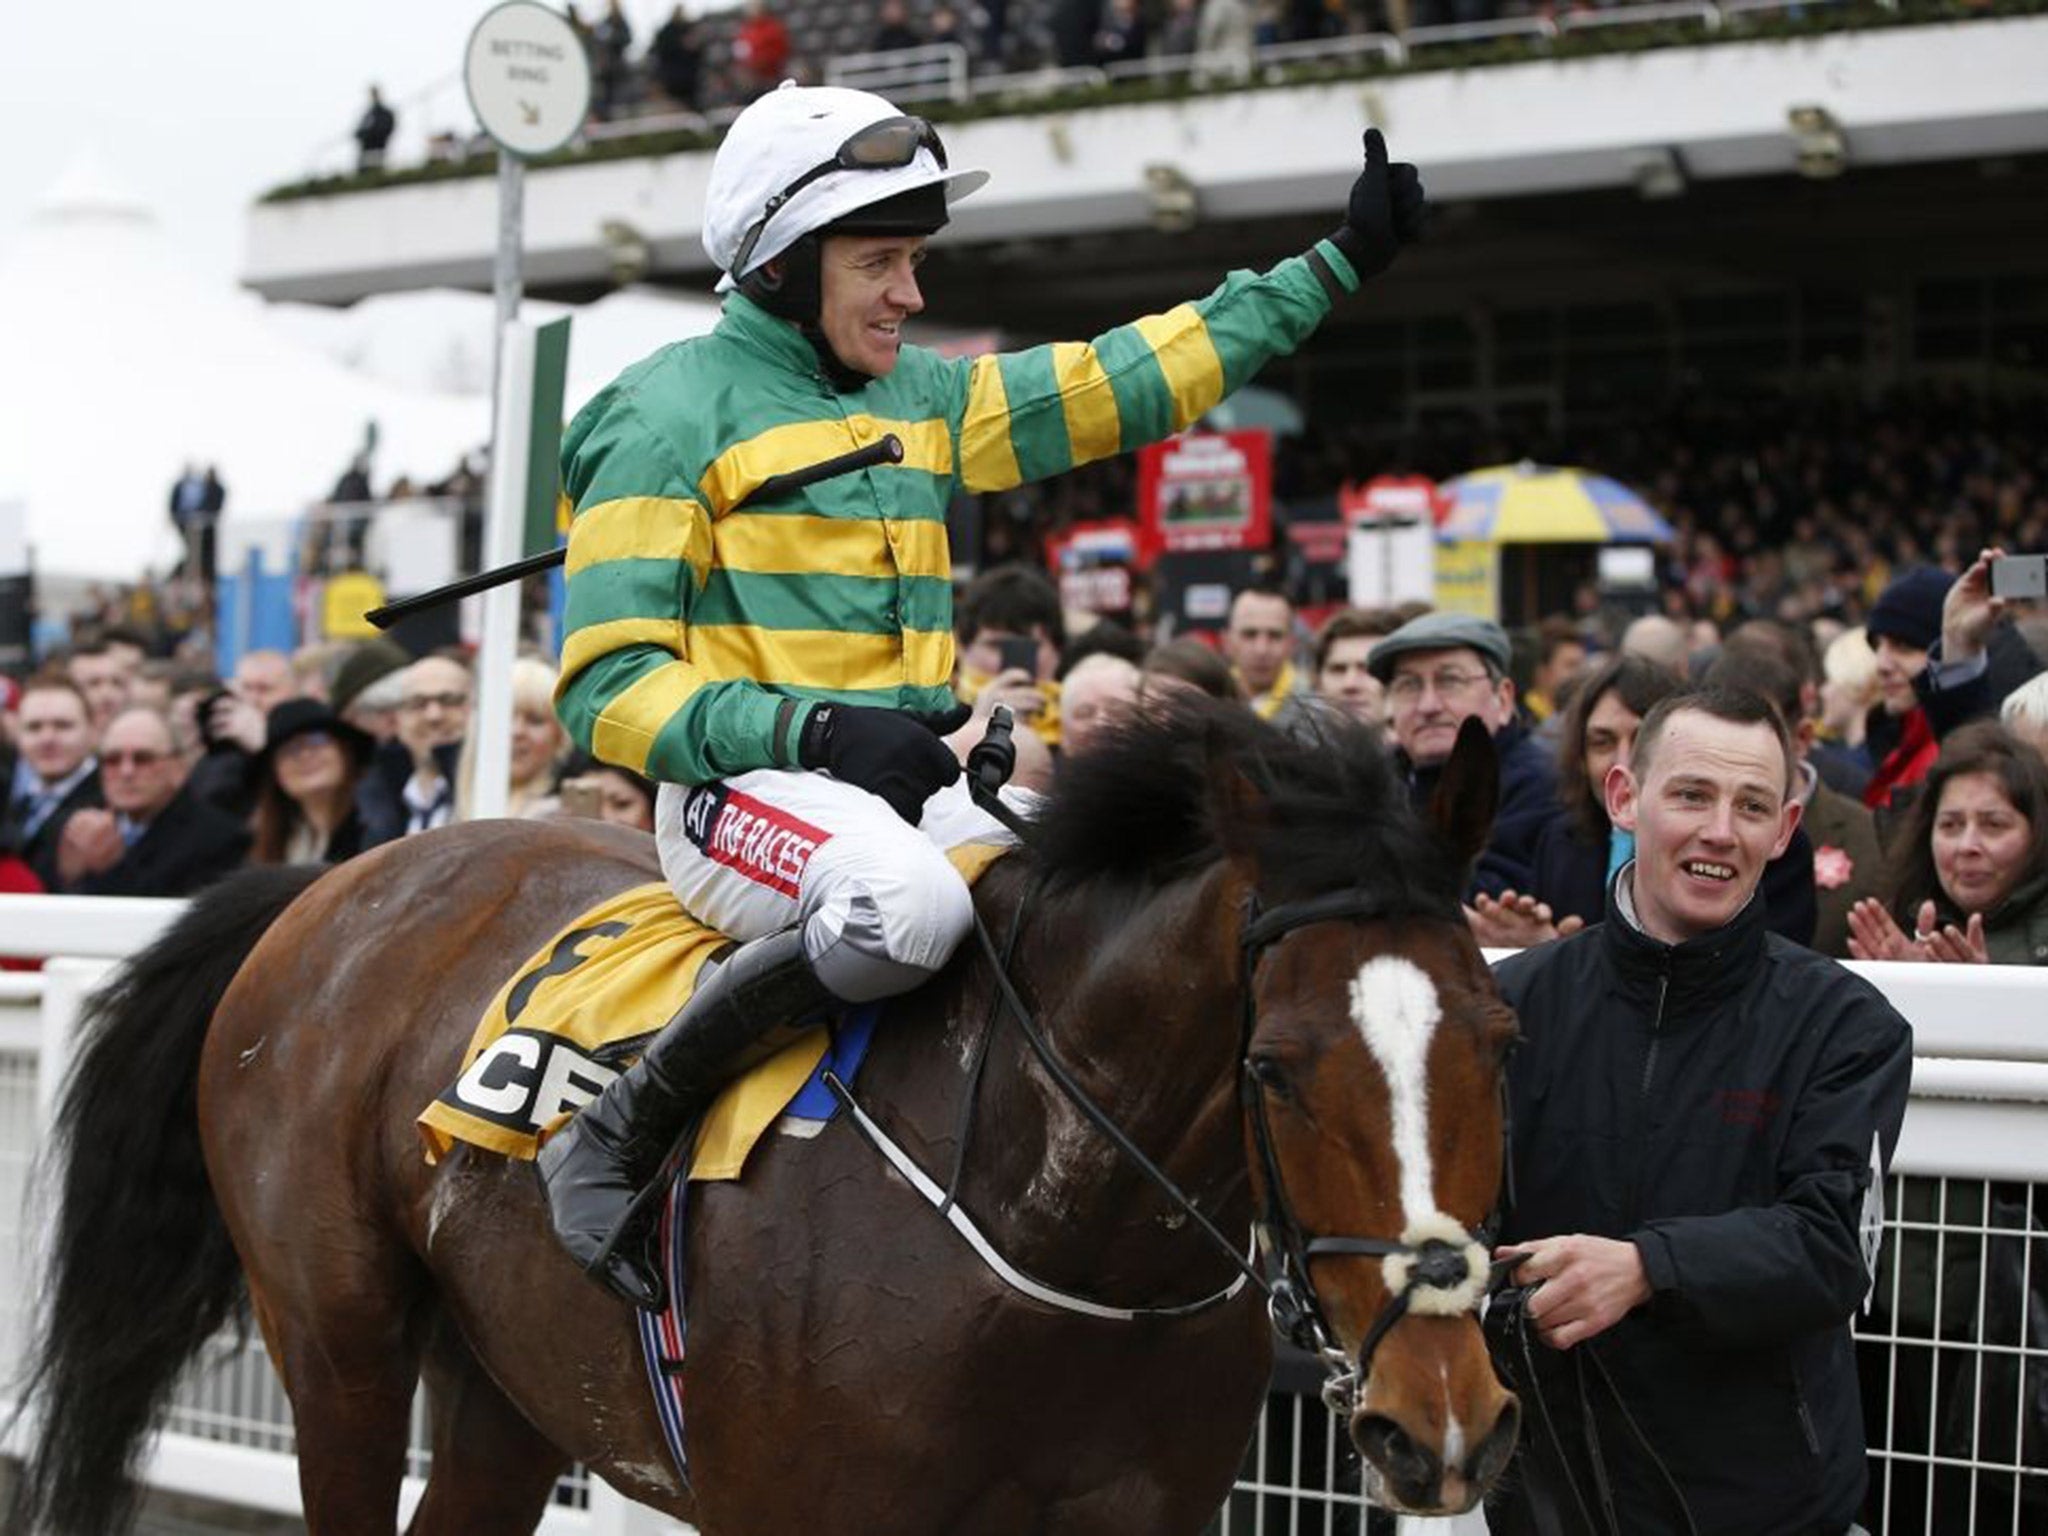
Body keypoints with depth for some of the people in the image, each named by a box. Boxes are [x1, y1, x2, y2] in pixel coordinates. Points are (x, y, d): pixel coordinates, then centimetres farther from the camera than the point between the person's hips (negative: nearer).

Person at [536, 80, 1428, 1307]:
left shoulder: (923, 398, 16)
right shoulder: (671, 416, -6)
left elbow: (1126, 381, 22)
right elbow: (609, 687, -11)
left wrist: (1341, 262, 21)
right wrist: (816, 728, -24)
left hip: (917, 784, 8)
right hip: (747, 786, -8)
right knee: (903, 904, -40)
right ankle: (616, 1141, -24)